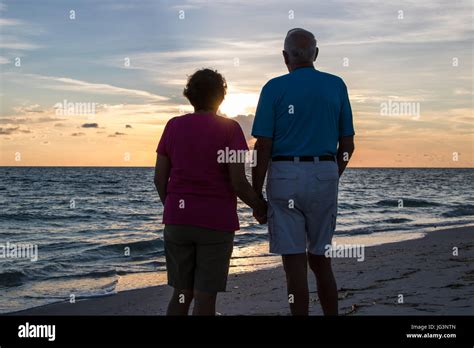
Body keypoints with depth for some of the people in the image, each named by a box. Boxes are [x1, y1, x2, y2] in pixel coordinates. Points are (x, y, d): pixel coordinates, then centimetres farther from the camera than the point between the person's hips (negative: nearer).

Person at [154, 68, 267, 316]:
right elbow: (238, 181, -13)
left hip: (178, 220, 4)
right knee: (205, 298, 3)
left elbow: (160, 178, 4)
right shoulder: (230, 129, -8)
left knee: (182, 294, 14)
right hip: (216, 222, -4)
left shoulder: (173, 126, 3)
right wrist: (259, 206, 5)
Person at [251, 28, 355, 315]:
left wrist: (256, 196, -1)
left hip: (285, 177, -3)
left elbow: (263, 148, -7)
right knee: (320, 260, 15)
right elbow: (348, 145, 8)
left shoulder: (274, 88, -3)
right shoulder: (337, 86, 7)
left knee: (295, 262, -1)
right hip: (325, 177, 3)